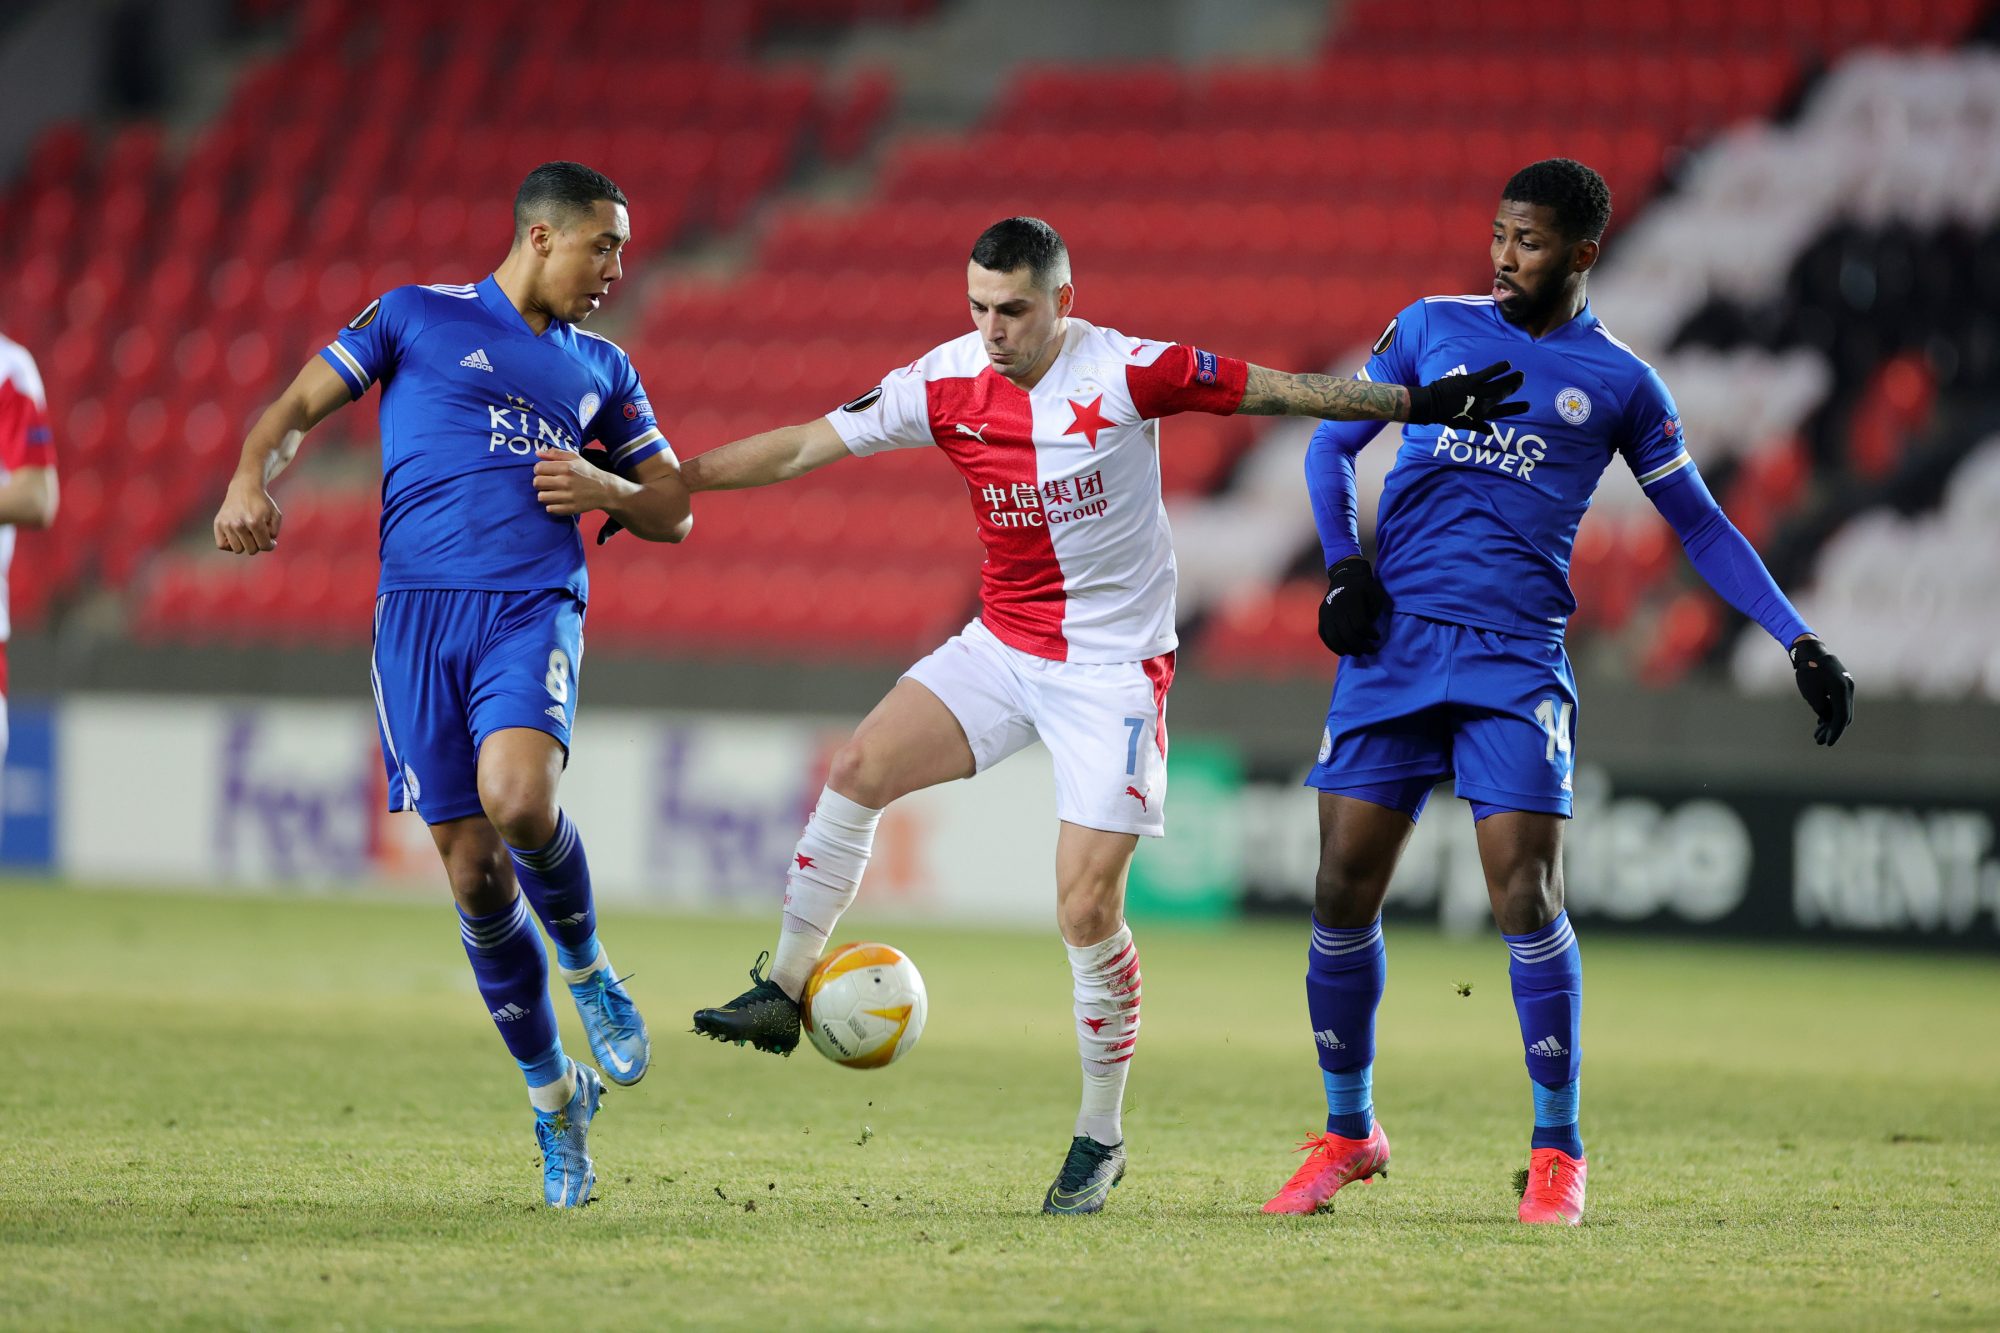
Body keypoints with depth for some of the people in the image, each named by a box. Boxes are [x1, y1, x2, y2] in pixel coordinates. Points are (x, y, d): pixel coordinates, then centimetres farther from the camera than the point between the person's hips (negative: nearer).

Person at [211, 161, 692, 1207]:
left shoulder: (600, 368, 21)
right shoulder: (416, 317, 12)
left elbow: (675, 510, 25)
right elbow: (297, 408, 10)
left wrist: (607, 489, 2)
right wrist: (252, 479, -12)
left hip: (535, 609, 1)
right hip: (418, 611, -1)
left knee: (517, 798, -30)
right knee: (473, 874, -3)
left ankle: (587, 968, -1)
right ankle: (554, 1100, 13)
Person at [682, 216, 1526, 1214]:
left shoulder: (1125, 372, -16)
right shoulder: (944, 383, -6)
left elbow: (1275, 391, -11)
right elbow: (801, 448, -1)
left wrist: (1418, 407, -13)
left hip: (1114, 667, -4)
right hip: (1002, 646, 4)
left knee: (1088, 910, -8)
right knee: (859, 769, -15)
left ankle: (1101, 1138, 8)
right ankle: (782, 993, -1)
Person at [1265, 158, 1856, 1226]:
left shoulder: (1621, 384, 8)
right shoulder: (1433, 326, 12)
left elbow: (1701, 525, 13)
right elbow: (1333, 445, 17)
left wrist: (1800, 644, 6)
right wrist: (1342, 568, 1)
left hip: (1516, 656, -2)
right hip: (1394, 635, 2)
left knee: (1525, 891, -12)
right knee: (1345, 885, -2)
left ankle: (1557, 1150, -1)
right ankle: (1348, 1132, 15)